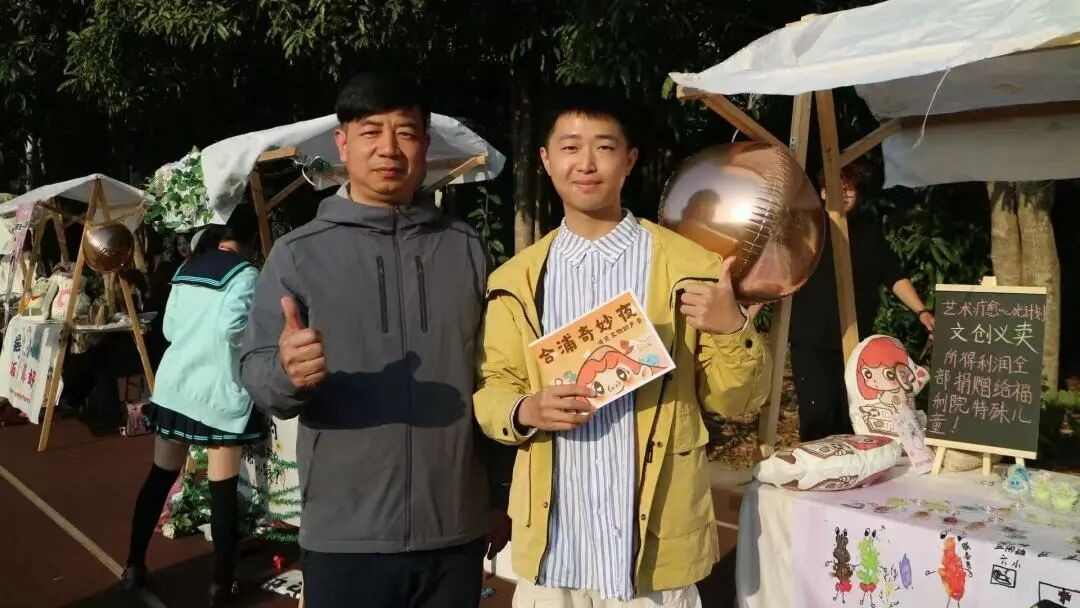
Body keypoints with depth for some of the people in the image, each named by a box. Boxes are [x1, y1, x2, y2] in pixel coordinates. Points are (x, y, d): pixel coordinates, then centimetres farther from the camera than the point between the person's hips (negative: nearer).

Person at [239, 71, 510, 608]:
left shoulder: (466, 247, 3)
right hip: (345, 536, -1)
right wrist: (288, 373, -27)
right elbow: (256, 375, -4)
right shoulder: (299, 252, -1)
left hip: (455, 531, 2)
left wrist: (503, 498, 11)